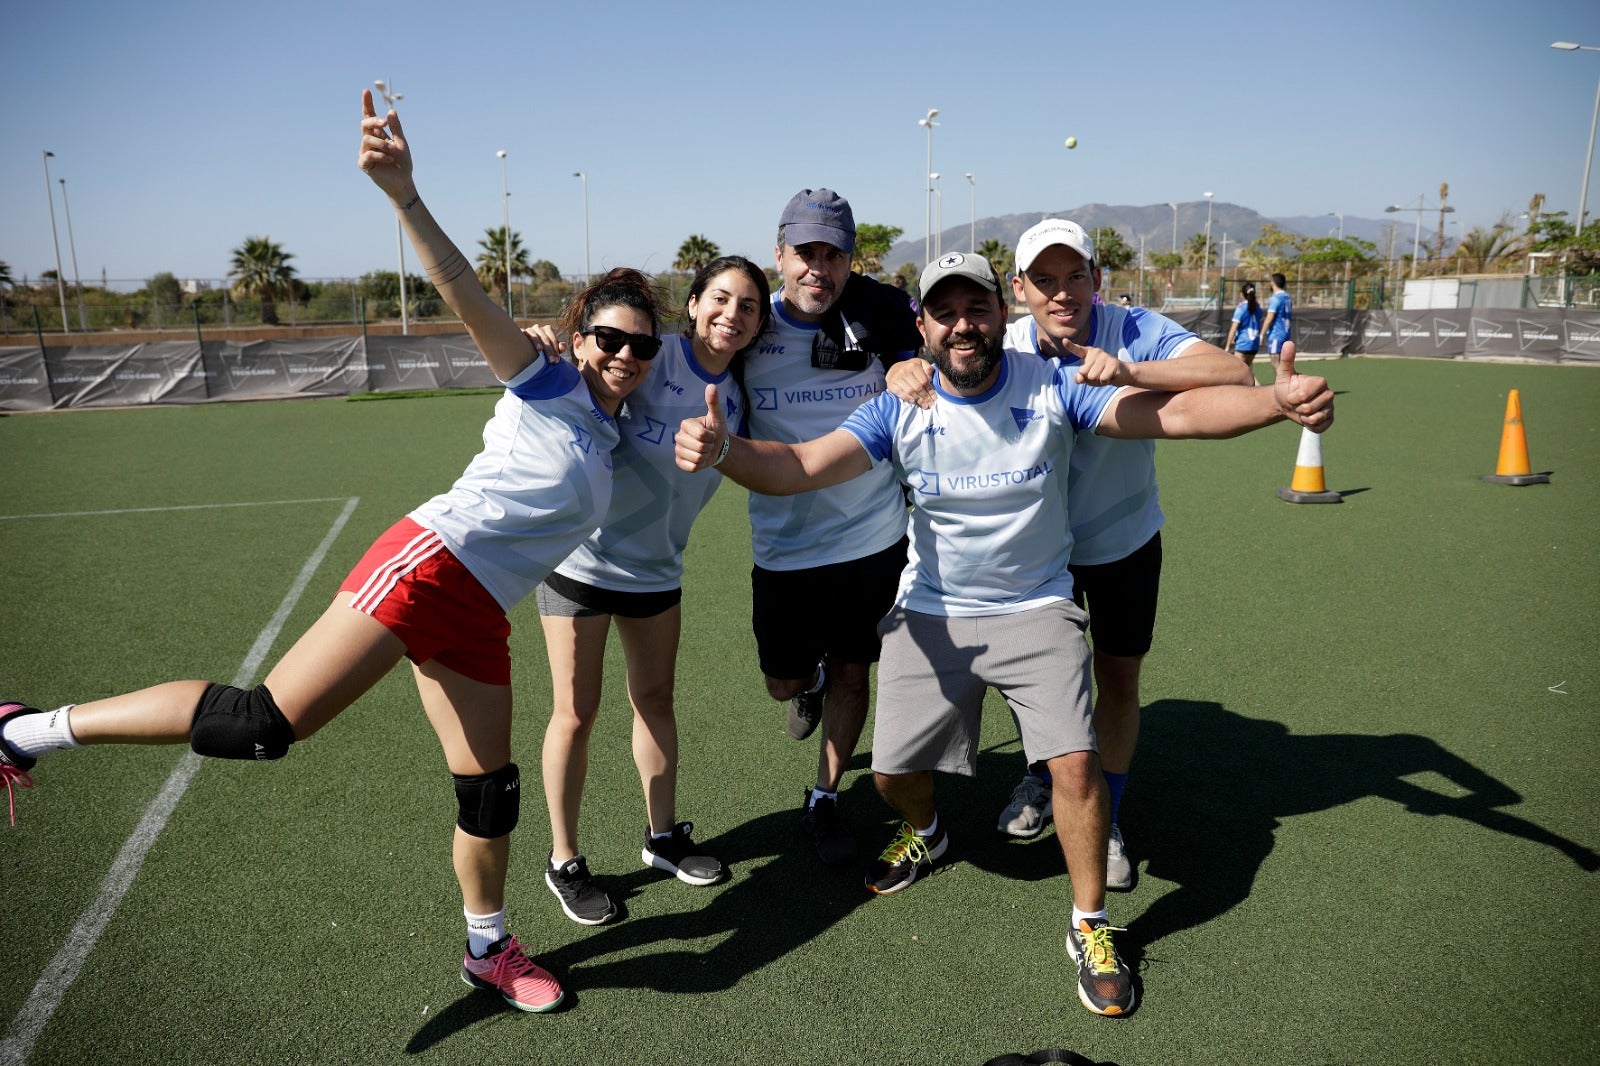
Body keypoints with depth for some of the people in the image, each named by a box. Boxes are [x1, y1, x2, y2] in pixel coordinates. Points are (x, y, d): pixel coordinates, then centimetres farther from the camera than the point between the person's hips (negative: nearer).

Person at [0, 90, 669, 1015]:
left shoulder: (609, 439, 18)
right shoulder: (545, 384, -1)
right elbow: (468, 296, -16)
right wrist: (404, 193, -30)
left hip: (476, 617, 7)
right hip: (430, 560, -7)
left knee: (491, 792, 11)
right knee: (268, 721, -15)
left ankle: (489, 949, 32)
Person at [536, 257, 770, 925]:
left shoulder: (735, 398, 0)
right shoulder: (652, 355, -15)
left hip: (657, 568, 5)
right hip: (581, 557, -5)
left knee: (656, 700, 16)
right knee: (577, 712, 2)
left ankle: (663, 837, 35)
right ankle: (563, 860, 21)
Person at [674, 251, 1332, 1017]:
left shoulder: (1052, 387, -14)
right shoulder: (899, 412, -12)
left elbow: (1177, 413, -20)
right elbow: (798, 466, -23)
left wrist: (1278, 401, -38)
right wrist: (722, 449, -45)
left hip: (1036, 609, -1)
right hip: (931, 615, 2)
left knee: (1075, 761, -15)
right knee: (892, 771, 5)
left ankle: (1090, 928, 11)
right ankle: (926, 835, 45)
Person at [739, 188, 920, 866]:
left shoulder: (877, 312, -6)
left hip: (872, 537, 0)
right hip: (783, 546, 0)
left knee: (850, 672, 11)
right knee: (783, 681, 10)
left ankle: (824, 802, 32)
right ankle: (814, 678, 49)